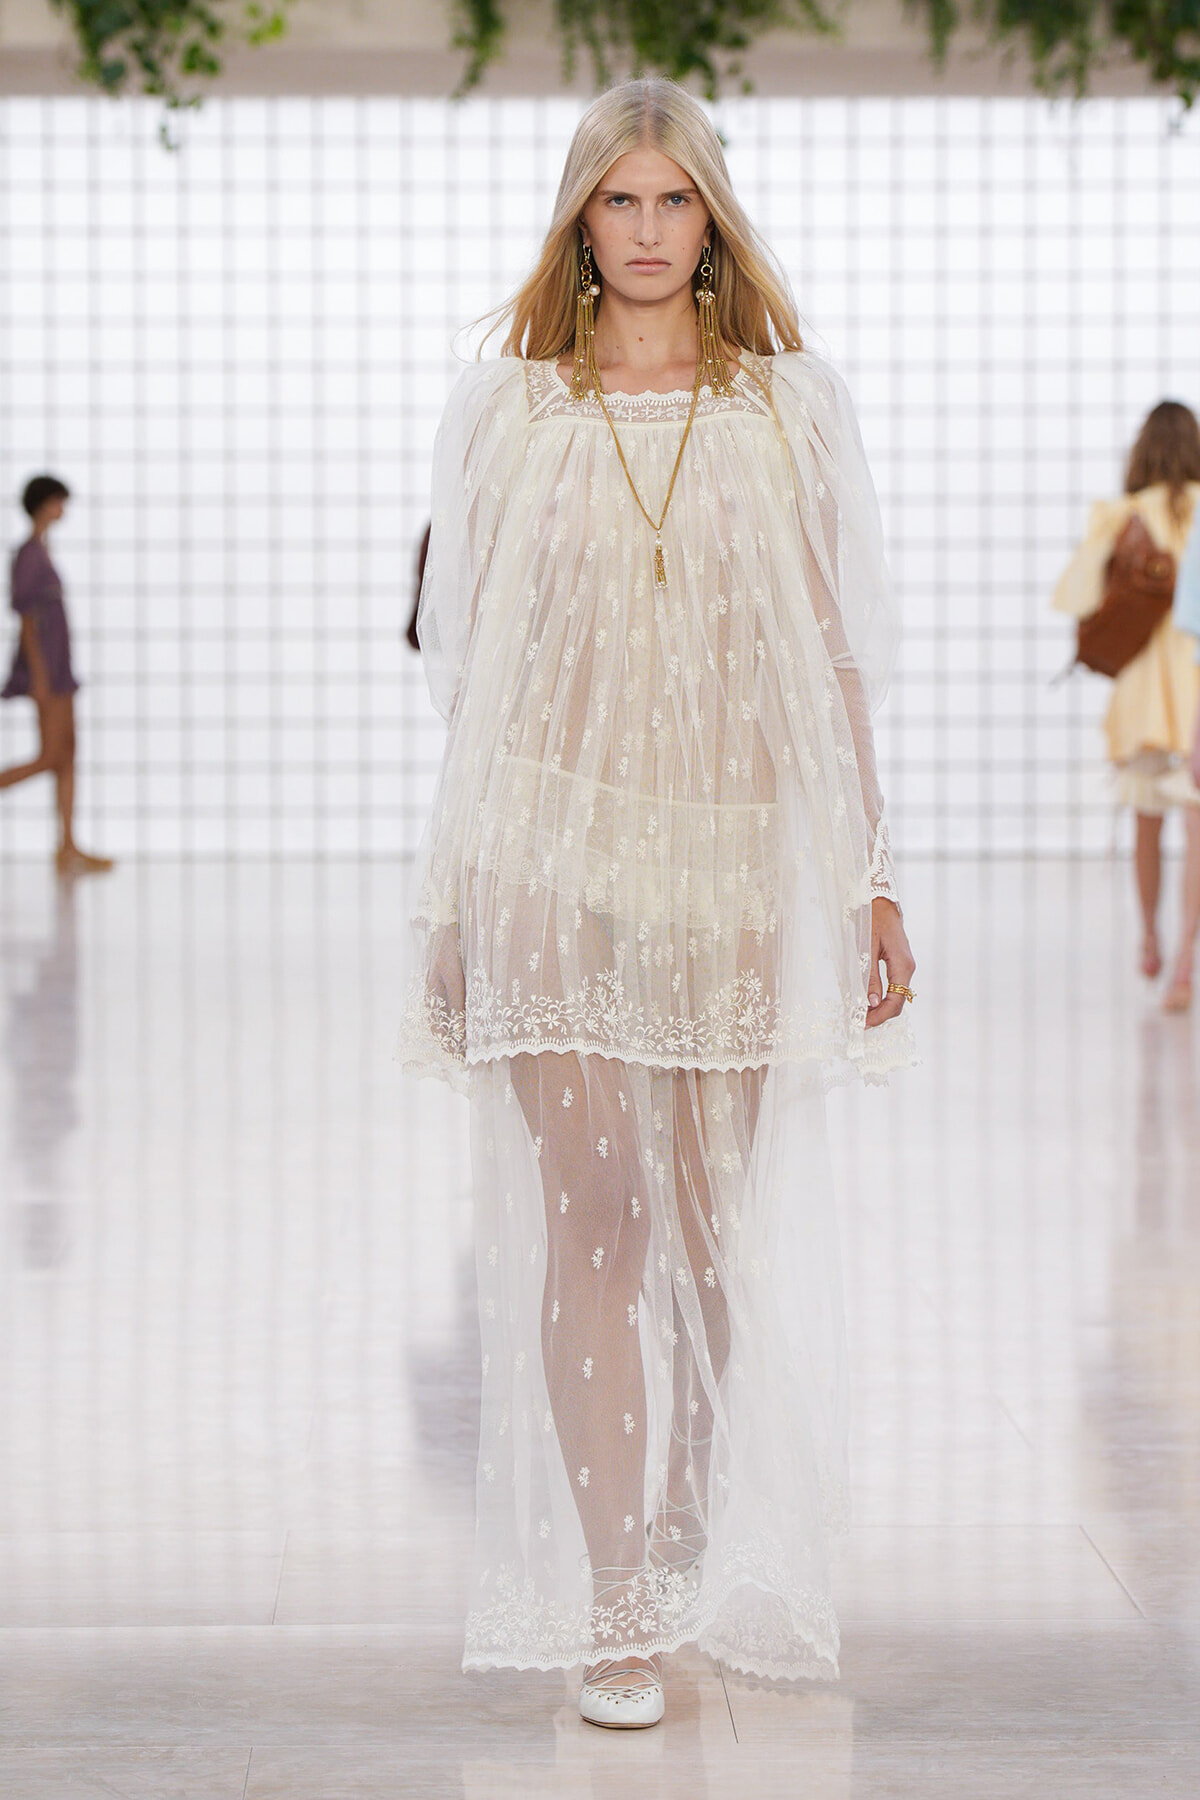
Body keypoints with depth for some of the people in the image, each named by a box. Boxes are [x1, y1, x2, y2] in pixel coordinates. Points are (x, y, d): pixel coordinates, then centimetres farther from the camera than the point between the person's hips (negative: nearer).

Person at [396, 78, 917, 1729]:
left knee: (721, 1233, 4)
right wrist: (450, 891, 7)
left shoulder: (792, 407, 7)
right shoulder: (502, 411, 7)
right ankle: (617, 1617, -2)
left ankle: (711, 1569, 27)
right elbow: (466, 660, 10)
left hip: (733, 854, 0)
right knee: (586, 1224, -6)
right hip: (553, 849, 0)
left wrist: (874, 877, 2)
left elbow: (841, 658, 6)